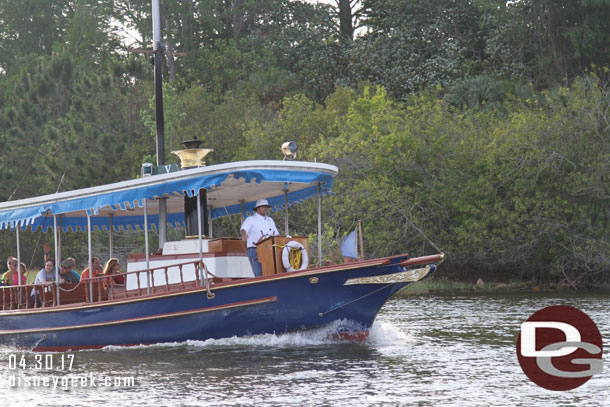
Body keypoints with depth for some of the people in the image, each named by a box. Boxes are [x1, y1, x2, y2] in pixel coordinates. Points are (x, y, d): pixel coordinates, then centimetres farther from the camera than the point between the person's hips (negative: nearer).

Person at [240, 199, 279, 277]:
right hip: (254, 249, -5)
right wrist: (244, 234, -36)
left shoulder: (270, 220, 22)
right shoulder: (251, 219, 5)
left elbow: (276, 234, 25)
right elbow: (243, 229, -12)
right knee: (259, 275, -15)